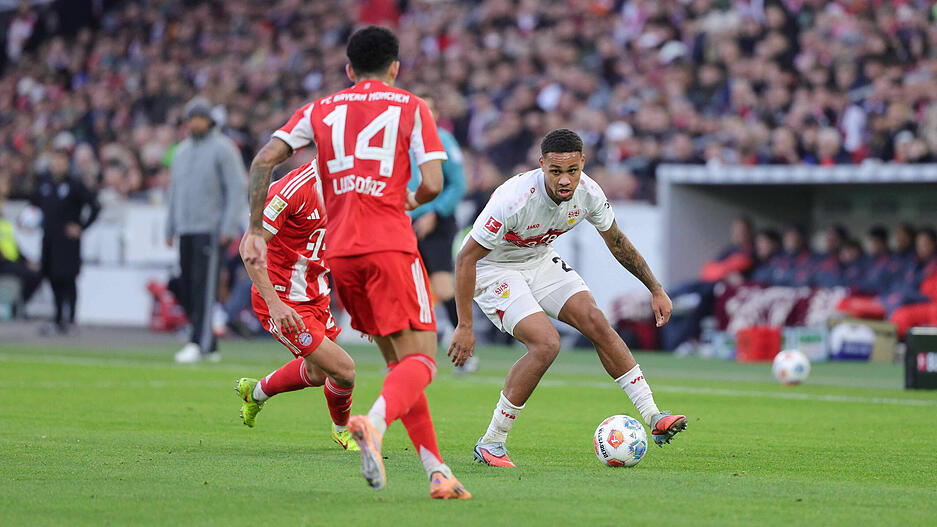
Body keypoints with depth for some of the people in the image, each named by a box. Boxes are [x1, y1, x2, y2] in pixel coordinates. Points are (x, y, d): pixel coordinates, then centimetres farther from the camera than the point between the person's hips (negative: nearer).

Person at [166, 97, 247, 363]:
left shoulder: (223, 148, -3)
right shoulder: (182, 151, 18)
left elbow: (237, 188, -8)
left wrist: (229, 227, -16)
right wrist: (170, 229, 19)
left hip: (211, 229, -7)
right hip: (185, 230, 7)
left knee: (204, 287, -13)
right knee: (187, 291, 4)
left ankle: (198, 343, -16)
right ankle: (210, 346, 10)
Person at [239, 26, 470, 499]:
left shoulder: (320, 110, 17)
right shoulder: (411, 107, 7)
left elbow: (262, 162, 8)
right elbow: (432, 184, -4)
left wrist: (254, 230, 13)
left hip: (339, 250, 5)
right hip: (390, 246, -4)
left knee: (397, 360, 14)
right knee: (420, 361, -7)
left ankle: (437, 471, 8)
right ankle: (374, 423, -38)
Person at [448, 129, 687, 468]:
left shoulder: (588, 193, -17)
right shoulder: (515, 199, -35)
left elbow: (616, 241, 5)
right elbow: (466, 259, -27)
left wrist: (656, 289, 6)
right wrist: (465, 326, -27)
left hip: (541, 262, 6)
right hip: (493, 270, -6)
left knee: (596, 323, -9)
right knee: (546, 343, -23)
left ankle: (653, 418, -1)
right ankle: (491, 443, -13)